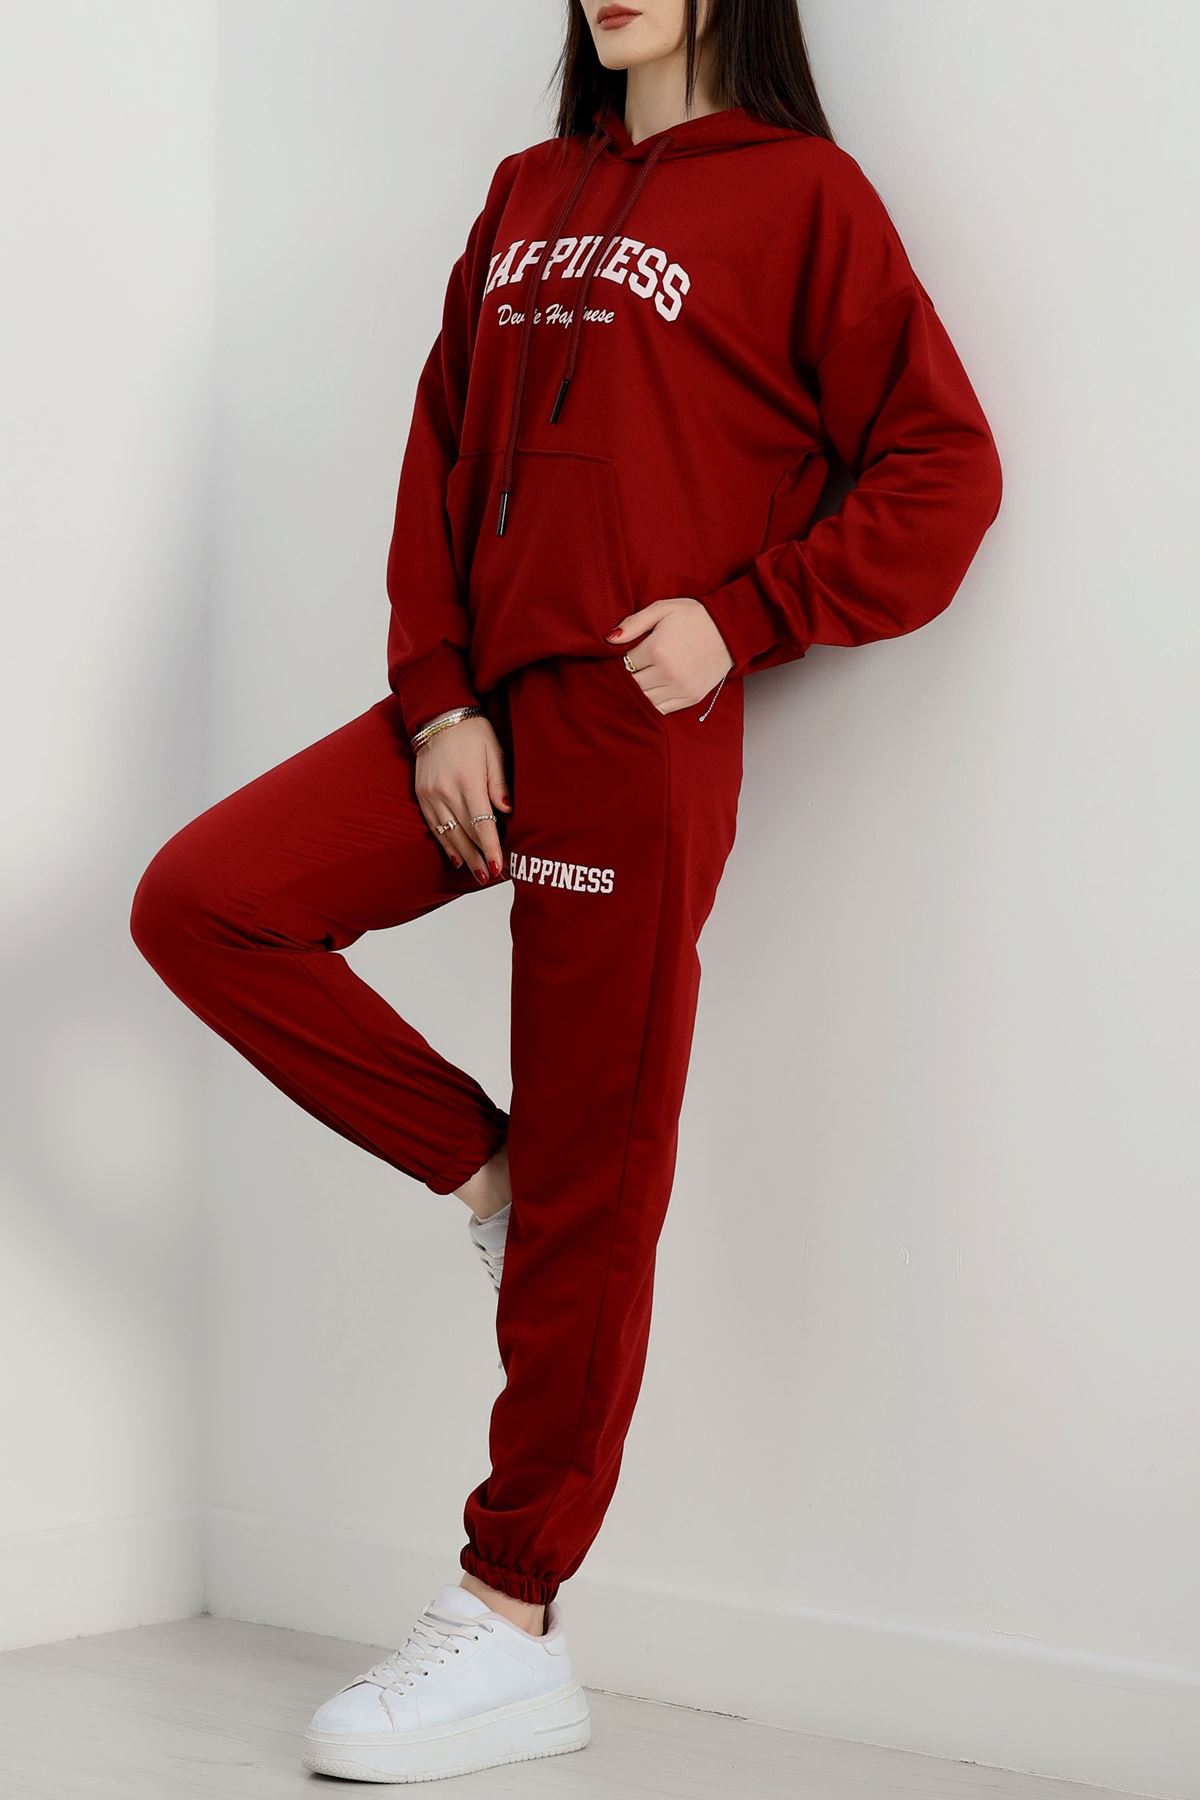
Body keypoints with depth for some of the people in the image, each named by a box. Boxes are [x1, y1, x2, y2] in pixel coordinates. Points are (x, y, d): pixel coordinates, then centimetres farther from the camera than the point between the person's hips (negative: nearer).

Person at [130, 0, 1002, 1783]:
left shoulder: (801, 195, -1)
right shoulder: (529, 195, 17)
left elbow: (942, 470, -4)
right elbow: (441, 460, 13)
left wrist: (740, 616, -12)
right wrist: (436, 700, 1)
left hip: (637, 739, -7)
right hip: (482, 710, 7)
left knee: (588, 1200, -2)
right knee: (200, 902, -9)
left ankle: (514, 1633, 8)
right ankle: (484, 1169, 8)